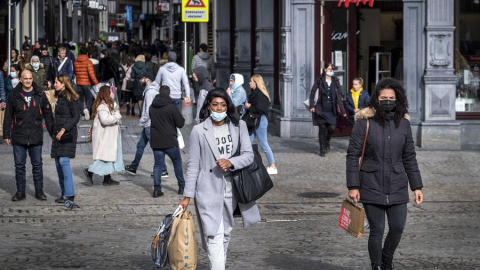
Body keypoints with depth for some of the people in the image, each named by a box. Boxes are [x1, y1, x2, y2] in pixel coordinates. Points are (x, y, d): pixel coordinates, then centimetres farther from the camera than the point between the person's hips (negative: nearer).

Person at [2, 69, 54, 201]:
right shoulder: (14, 95, 3)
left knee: (37, 164, 6)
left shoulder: (40, 94, 3)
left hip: (36, 137, 0)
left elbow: (48, 115, 7)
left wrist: (53, 133, 3)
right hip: (19, 137, 0)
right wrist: (6, 134, 3)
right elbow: (8, 116, 7)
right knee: (19, 165, 4)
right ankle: (20, 191, 12)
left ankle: (39, 190, 15)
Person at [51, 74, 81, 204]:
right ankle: (64, 193, 10)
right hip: (58, 134, 9)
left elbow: (76, 117, -15)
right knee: (58, 162, 6)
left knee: (64, 160, -16)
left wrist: (64, 129, -22)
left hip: (68, 133, -9)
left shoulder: (71, 98, -9)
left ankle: (69, 194, -16)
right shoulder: (60, 97, 16)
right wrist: (55, 132, 15)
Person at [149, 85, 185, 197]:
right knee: (177, 163, 13)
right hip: (170, 141, -4)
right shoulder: (171, 107, -12)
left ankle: (157, 189, -1)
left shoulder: (152, 107, 4)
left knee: (158, 164, 8)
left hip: (155, 141, 4)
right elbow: (181, 123, -10)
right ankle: (181, 187, 17)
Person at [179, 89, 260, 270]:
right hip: (208, 190, -4)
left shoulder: (239, 126, 3)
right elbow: (193, 165, -2)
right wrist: (187, 196, -4)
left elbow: (249, 155, -1)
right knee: (214, 236, -11)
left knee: (226, 234, 17)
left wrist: (231, 162, -21)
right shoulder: (199, 131, -5)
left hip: (231, 188, 4)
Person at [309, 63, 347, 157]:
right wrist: (312, 105, -7)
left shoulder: (335, 81, 6)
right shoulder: (320, 80, 0)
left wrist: (342, 110, -1)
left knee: (332, 128, -6)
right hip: (321, 109, -2)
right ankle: (322, 149, 11)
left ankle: (327, 141, 26)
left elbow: (339, 95, 5)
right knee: (322, 129, 0)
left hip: (332, 110, 2)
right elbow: (312, 92, 2)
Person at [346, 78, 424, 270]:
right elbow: (353, 155, -4)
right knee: (376, 231, 1)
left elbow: (409, 158, 12)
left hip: (397, 187, 3)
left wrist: (417, 186, 9)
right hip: (372, 187, -3)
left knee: (398, 228, 1)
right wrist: (353, 186, -9)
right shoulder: (365, 122, -6)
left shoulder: (403, 123, 6)